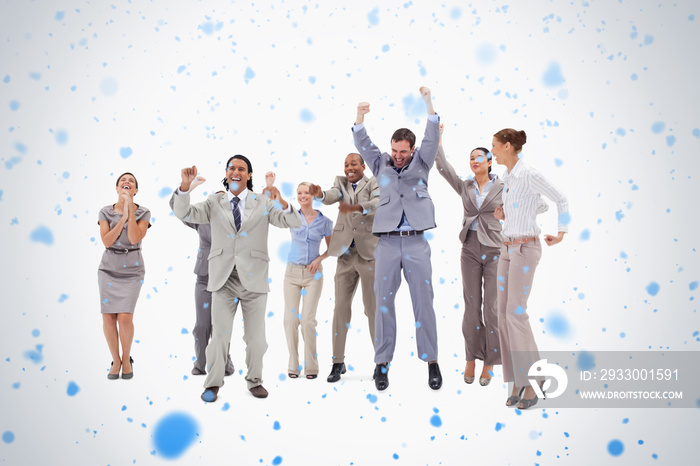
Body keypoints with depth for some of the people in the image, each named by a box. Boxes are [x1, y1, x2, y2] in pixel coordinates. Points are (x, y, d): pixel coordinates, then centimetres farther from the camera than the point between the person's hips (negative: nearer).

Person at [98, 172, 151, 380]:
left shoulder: (143, 213, -1)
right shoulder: (105, 212, 3)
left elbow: (134, 238, -15)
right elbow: (106, 241, -9)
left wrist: (130, 210, -15)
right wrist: (123, 217, -16)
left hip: (132, 270, -1)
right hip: (109, 268, 2)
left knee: (125, 317, -11)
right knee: (108, 317, -5)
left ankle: (126, 359, 13)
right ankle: (115, 361, 14)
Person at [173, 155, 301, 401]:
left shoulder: (262, 203, 6)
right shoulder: (215, 203, 9)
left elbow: (293, 222, -3)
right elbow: (183, 213, -1)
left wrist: (282, 202, -24)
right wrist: (185, 186, -17)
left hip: (253, 278, 0)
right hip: (224, 278, 0)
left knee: (256, 337, 8)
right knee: (220, 335, -1)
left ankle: (255, 381, 26)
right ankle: (213, 384, 14)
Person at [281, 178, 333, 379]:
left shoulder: (324, 221, 3)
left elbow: (331, 248, 10)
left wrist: (319, 259, -6)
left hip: (313, 273, -1)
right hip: (292, 272, 1)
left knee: (308, 319, -6)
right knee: (290, 319, -1)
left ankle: (311, 366, 5)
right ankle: (293, 365, 10)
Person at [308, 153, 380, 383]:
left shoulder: (373, 183, 1)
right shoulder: (340, 182, 11)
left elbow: (378, 203, -20)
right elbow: (333, 196, -12)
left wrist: (355, 207, -38)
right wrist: (320, 194, -35)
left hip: (369, 253, -3)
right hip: (346, 254, 3)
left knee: (373, 308, 2)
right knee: (341, 308, 5)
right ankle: (338, 362, 14)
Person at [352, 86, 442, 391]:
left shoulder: (421, 164, 12)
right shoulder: (381, 164, 15)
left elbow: (432, 138, 1)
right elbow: (363, 144, 6)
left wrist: (428, 104, -9)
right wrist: (360, 118, -11)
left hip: (416, 243, -1)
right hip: (387, 243, 1)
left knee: (424, 302, 1)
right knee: (383, 303, 2)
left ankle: (432, 362, 9)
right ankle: (382, 363, 9)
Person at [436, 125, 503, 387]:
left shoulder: (502, 188, 1)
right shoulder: (465, 187, 7)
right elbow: (442, 167, 0)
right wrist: (438, 138, -1)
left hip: (495, 250, -2)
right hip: (470, 250, 2)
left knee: (492, 308, -1)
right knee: (472, 307, 4)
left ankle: (490, 363, 10)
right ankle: (471, 358, 16)